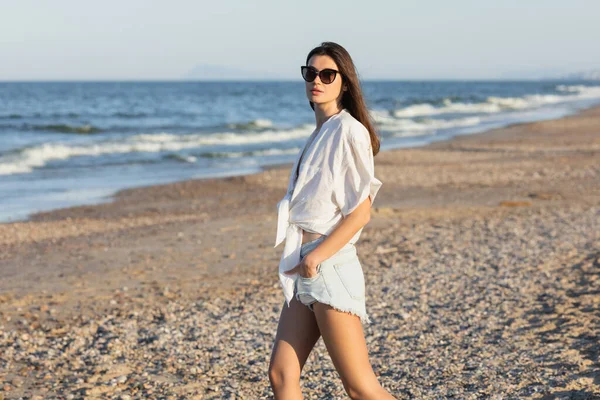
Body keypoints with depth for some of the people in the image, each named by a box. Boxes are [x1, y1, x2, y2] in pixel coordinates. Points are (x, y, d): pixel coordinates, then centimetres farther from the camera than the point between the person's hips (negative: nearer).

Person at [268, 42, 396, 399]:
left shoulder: (349, 131, -9)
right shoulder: (320, 134, 17)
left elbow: (361, 212, -13)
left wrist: (317, 255, -17)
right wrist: (300, 258, 10)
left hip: (330, 268, -9)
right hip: (306, 270, 9)